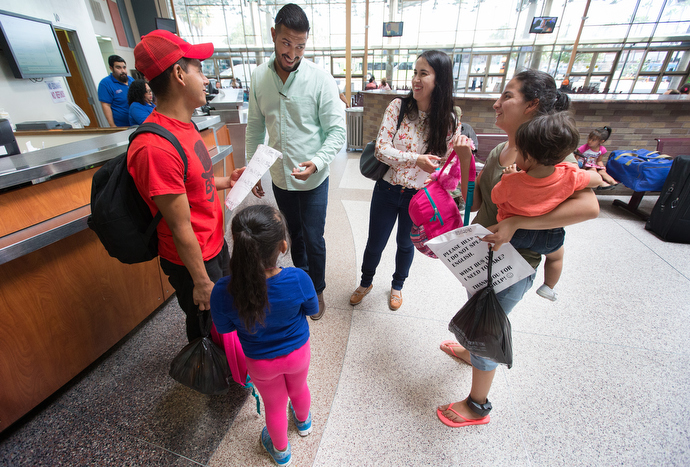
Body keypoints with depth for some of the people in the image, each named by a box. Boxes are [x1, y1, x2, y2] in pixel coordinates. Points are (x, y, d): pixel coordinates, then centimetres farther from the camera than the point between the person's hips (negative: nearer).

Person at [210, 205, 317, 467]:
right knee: (298, 389, 34)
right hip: (298, 353, 1)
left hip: (261, 363, 0)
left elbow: (224, 329, -13)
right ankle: (303, 422, 67)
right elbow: (312, 310, -13)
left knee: (274, 406, 29)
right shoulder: (298, 280, -36)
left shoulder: (223, 293, -35)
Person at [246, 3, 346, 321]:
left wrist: (316, 162, -29)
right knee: (294, 234, 21)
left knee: (313, 240, 6)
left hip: (312, 180, -4)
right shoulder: (259, 77, 0)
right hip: (279, 178, 4)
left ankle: (317, 290, 33)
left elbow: (337, 131, -13)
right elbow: (255, 127, 8)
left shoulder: (321, 80, -12)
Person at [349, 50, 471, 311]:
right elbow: (381, 149, -17)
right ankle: (366, 282, 45)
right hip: (387, 190, 0)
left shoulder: (449, 121, -7)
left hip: (420, 196, 1)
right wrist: (416, 159, -29)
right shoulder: (398, 107, -9)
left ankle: (397, 285, 50)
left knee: (406, 244, 21)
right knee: (375, 244, 14)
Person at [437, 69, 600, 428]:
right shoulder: (499, 151, 3)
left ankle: (478, 406, 33)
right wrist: (465, 161, -8)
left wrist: (514, 223, -35)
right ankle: (472, 352, 60)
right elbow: (473, 202, 0)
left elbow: (588, 206, -31)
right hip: (481, 251, 8)